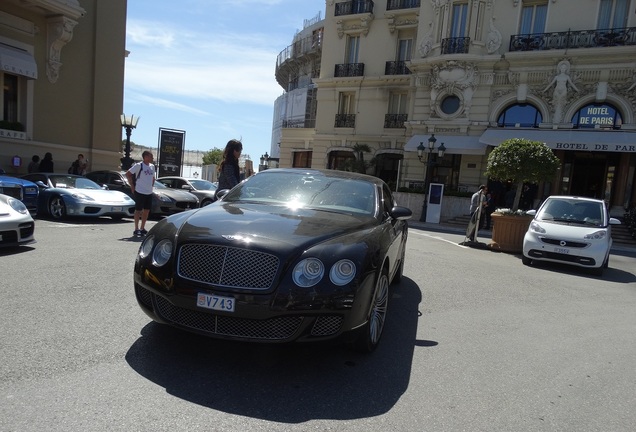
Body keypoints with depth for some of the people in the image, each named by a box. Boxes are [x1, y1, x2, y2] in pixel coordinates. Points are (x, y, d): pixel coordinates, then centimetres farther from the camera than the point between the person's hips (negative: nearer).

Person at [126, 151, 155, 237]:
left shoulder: (152, 166, 10)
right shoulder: (139, 165, -10)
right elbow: (128, 174, -9)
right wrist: (132, 186, -9)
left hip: (149, 192, 7)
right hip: (140, 192, -7)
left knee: (147, 210, 11)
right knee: (138, 210, 0)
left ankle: (142, 228, 23)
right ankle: (136, 229, 8)